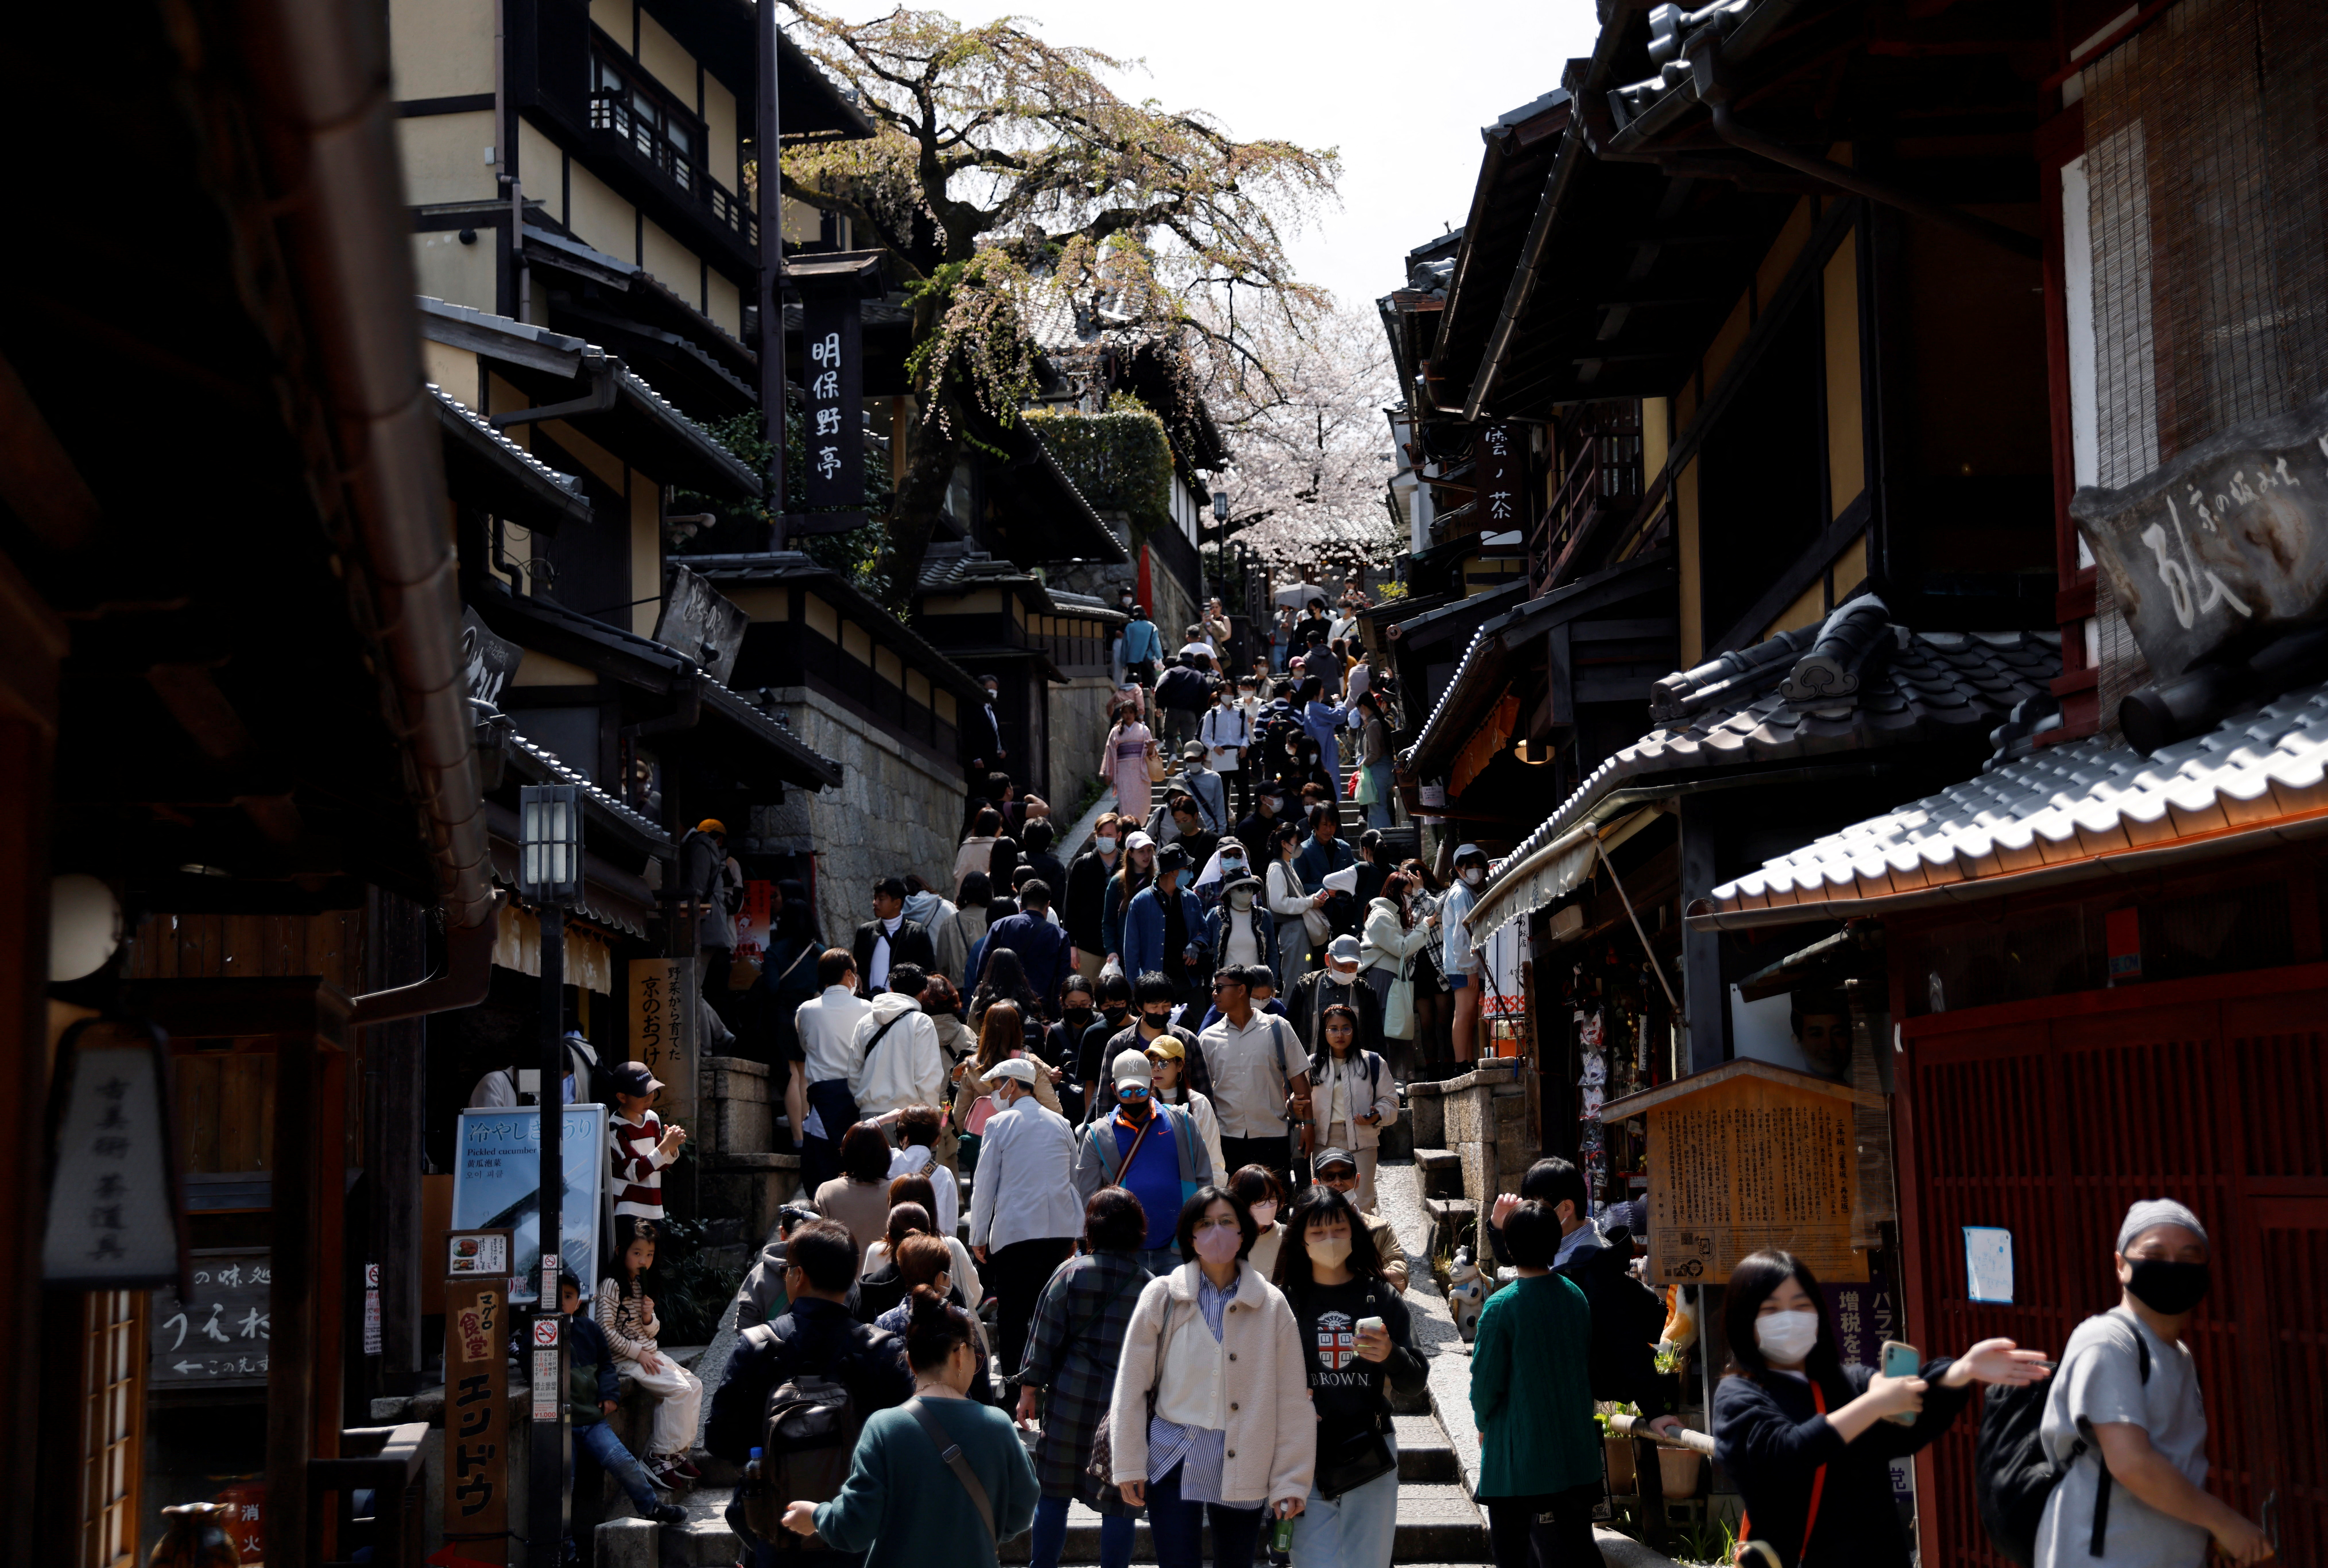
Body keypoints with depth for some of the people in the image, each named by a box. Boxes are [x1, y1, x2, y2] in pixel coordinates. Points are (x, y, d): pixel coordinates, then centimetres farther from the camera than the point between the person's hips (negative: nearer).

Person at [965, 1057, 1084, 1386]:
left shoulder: (999, 1124, -1)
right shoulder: (1060, 1123, 13)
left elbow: (984, 1185, 0)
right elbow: (1075, 1180, 20)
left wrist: (978, 1237, 7)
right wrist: (1074, 1235, 28)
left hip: (1016, 1232, -5)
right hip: (1062, 1230, 5)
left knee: (1014, 1315, -1)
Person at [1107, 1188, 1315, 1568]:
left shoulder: (1271, 1306, 2)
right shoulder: (1163, 1297, 1)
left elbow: (1293, 1401, 3)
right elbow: (1131, 1387, 3)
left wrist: (1291, 1480, 0)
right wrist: (1129, 1466, -1)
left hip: (1244, 1472, 1)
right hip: (1174, 1464, -1)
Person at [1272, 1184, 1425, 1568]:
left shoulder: (1382, 1299, 5)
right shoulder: (1283, 1302, 2)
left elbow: (1415, 1384, 4)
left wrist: (1391, 1356, -16)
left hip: (1371, 1456, 1)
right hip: (1307, 1457, -1)